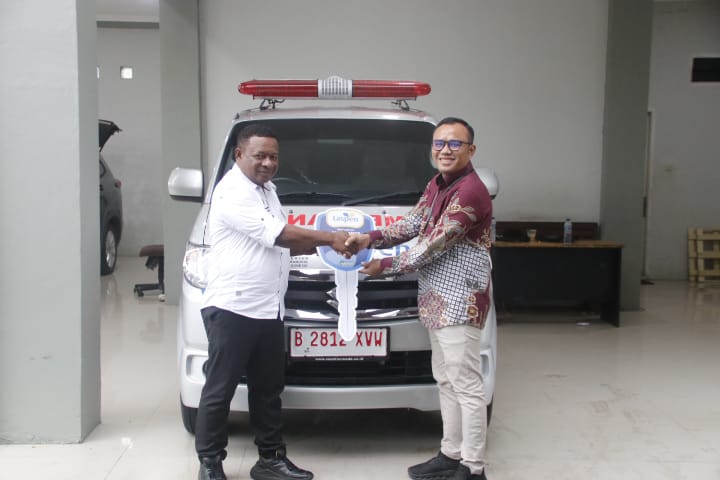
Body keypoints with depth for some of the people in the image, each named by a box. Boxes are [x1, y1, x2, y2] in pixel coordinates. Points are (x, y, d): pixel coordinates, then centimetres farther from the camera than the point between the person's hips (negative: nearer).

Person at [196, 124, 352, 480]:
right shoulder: (233, 192, -14)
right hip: (231, 308, -9)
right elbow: (277, 235, -20)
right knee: (219, 390, 2)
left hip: (267, 310, 9)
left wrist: (318, 245, 5)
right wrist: (330, 238, -16)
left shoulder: (267, 190, 17)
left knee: (268, 389, 14)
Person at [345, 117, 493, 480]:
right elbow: (412, 223, 11)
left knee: (466, 385, -3)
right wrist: (371, 239, -5)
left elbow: (434, 245, -19)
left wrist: (384, 266, -10)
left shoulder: (470, 192, -19)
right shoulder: (436, 185, 14)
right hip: (437, 300, 10)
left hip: (460, 302, -10)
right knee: (445, 381, 16)